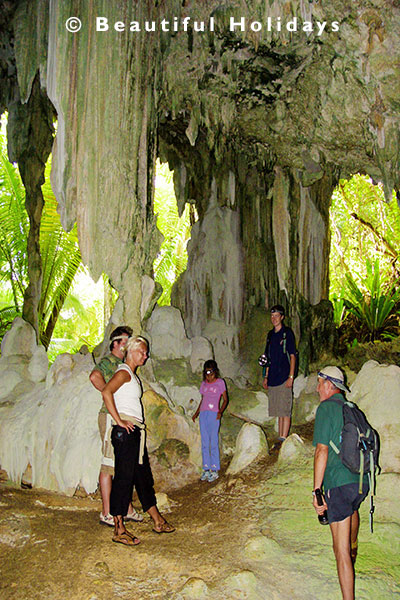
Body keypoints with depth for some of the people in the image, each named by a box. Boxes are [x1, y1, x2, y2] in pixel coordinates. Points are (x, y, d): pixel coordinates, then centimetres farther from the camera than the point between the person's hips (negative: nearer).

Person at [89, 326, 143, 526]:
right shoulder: (108, 361, -8)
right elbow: (94, 377, -30)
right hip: (111, 418, -9)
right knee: (109, 465, -3)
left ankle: (127, 509, 22)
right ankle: (106, 513, 5)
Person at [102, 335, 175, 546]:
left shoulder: (133, 375, 19)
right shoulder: (124, 372, -8)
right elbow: (106, 392, -24)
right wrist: (119, 421, -23)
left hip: (136, 432, 10)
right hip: (125, 433, -10)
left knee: (143, 476, 15)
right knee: (123, 478, -5)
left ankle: (157, 521, 25)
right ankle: (119, 530, 2)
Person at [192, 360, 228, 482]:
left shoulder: (220, 382, 1)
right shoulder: (204, 384, 14)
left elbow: (225, 400, 2)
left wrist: (220, 412, -12)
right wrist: (196, 413, 14)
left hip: (214, 415, -5)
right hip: (203, 415, 5)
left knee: (214, 443, -3)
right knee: (204, 443, 7)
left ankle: (214, 471, 5)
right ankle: (206, 469, 16)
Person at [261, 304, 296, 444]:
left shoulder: (287, 333, -3)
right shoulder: (270, 335, 15)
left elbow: (292, 356, -6)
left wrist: (291, 377, -13)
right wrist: (266, 376, 15)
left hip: (284, 378, -6)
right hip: (273, 379, 6)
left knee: (285, 410, -6)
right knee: (278, 411, 10)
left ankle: (284, 439, -5)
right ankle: (280, 438, 15)